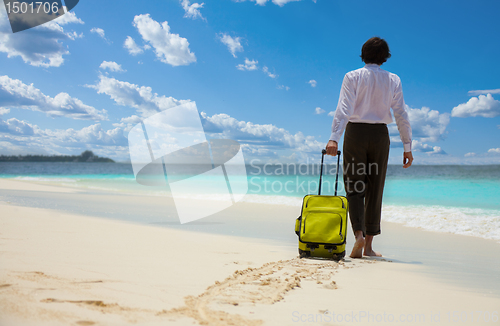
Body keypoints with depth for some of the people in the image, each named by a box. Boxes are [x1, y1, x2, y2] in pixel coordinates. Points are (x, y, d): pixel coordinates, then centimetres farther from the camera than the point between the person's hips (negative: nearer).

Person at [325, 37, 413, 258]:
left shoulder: (353, 77, -1)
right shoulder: (393, 80, 6)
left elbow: (343, 109, -14)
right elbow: (401, 115, 3)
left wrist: (334, 138, -21)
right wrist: (407, 147, 7)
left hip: (355, 132, -2)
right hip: (380, 134, 2)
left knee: (354, 187, 4)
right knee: (375, 190, 7)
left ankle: (359, 234, -17)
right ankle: (368, 246, 11)